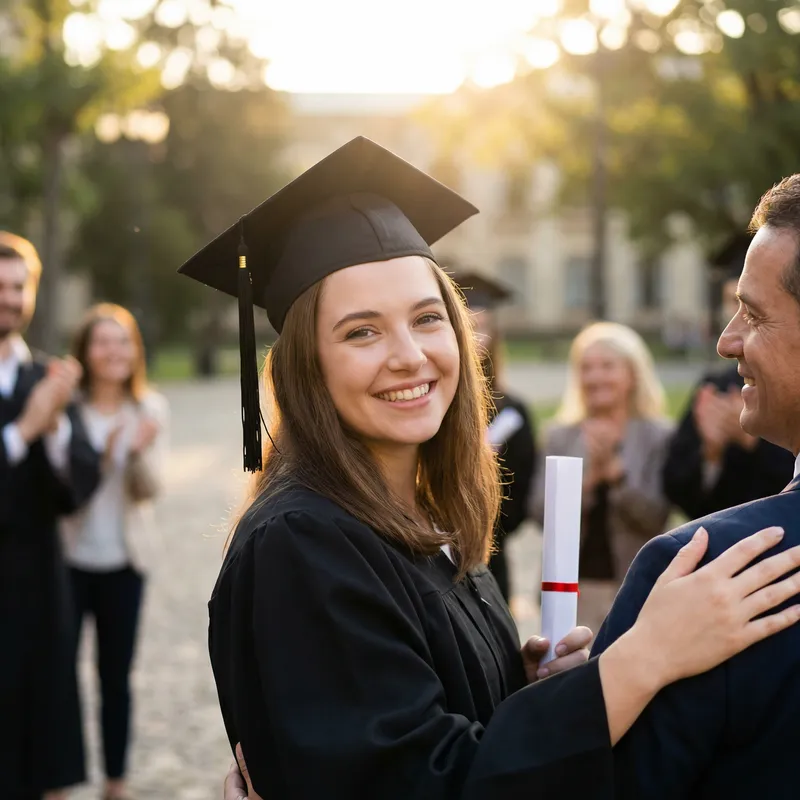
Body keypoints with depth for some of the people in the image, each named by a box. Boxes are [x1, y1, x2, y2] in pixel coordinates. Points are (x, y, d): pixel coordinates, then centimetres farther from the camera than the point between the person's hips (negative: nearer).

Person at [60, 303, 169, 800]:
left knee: (117, 674, 11)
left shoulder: (150, 409, 0)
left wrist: (139, 452, -27)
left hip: (123, 561, 2)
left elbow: (150, 489, -6)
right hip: (67, 558, -2)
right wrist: (99, 457, -26)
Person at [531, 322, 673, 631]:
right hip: (571, 588, 2)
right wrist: (587, 476, -17)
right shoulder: (559, 437, 8)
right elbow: (542, 513, -2)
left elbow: (656, 518, -8)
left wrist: (614, 469, -20)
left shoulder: (660, 437, 0)